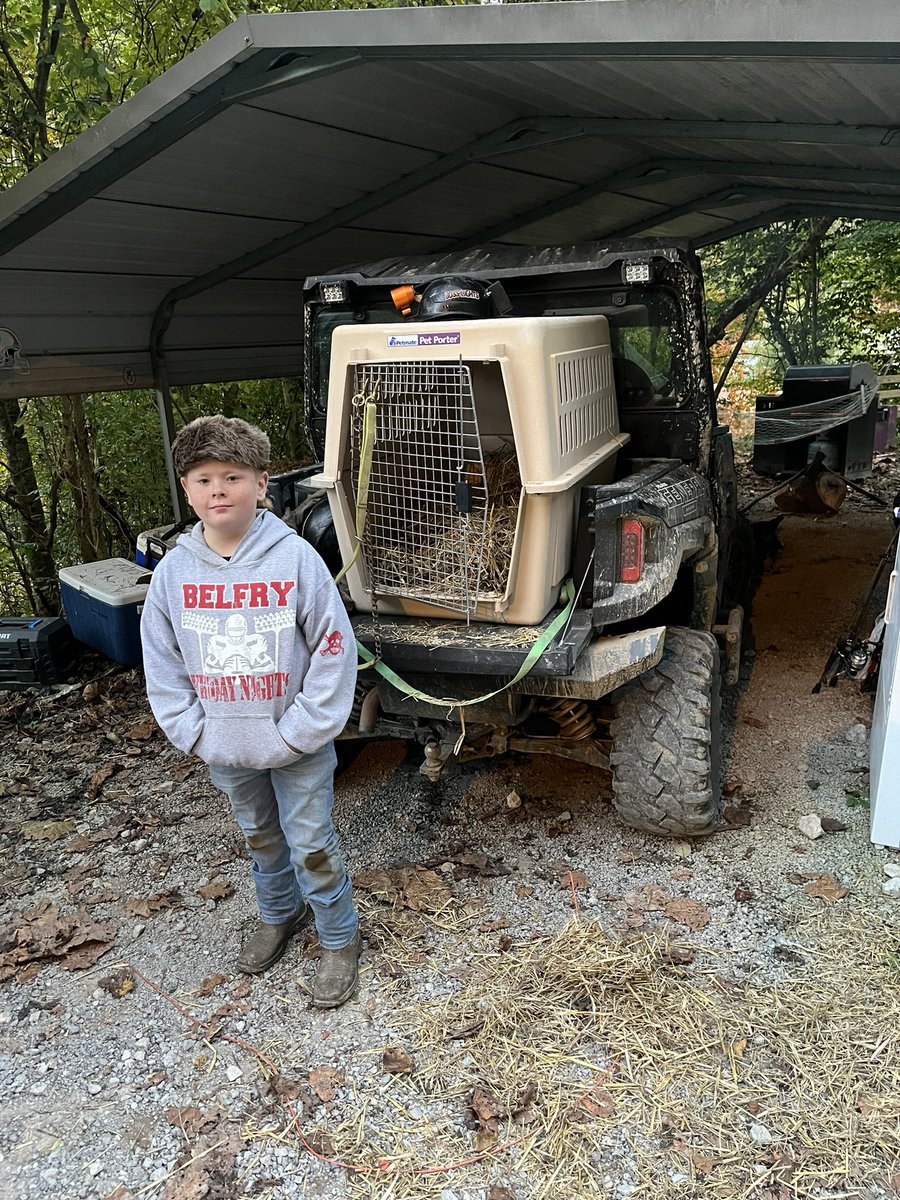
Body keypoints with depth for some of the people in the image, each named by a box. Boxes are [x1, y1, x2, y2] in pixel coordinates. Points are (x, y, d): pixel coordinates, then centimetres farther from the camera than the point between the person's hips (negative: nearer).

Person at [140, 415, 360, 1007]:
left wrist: (301, 730, -15)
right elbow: (163, 664, 3)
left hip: (298, 745, -4)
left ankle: (340, 940, 31)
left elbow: (335, 649, -14)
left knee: (313, 846, 8)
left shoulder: (296, 558, -17)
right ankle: (280, 914, 49)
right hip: (225, 748, 4)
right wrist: (193, 732, -4)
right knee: (260, 838, 24)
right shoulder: (173, 571, -6)